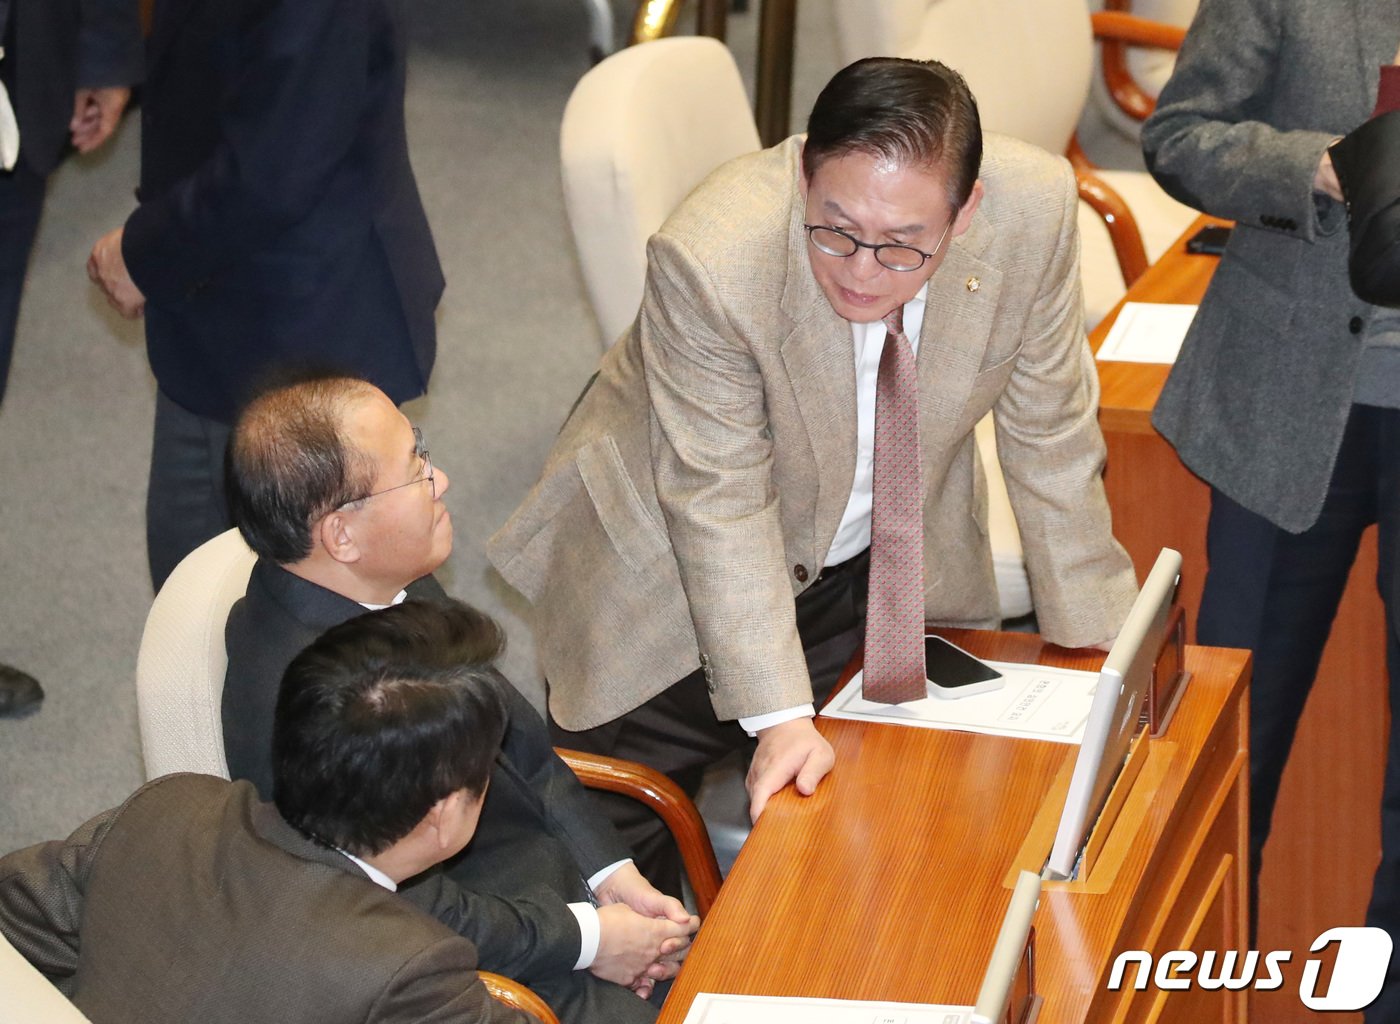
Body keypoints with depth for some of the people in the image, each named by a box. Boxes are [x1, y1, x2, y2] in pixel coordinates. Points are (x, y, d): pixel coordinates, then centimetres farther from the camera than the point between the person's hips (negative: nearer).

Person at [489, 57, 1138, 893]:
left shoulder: (1035, 211, -26)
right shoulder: (710, 260, -36)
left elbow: (1051, 437, -11)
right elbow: (721, 503, -27)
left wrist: (1098, 644, -5)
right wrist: (779, 718, -30)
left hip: (882, 568, 3)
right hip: (679, 571, -3)